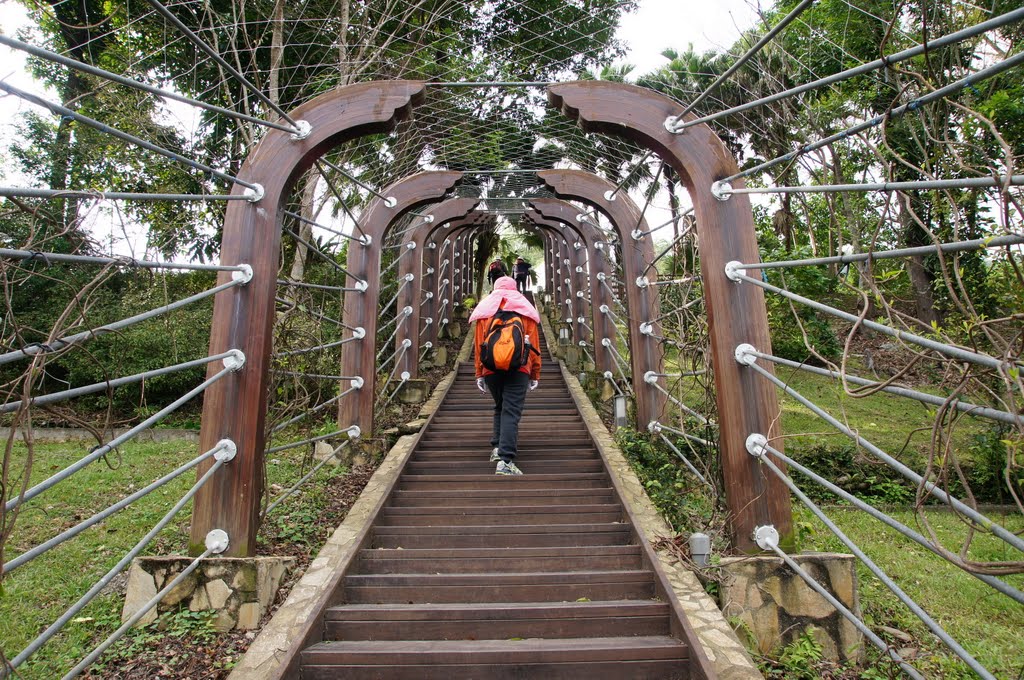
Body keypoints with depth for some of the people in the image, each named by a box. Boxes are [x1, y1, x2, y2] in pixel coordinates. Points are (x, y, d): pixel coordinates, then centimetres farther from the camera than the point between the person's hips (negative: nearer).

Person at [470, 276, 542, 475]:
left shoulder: (484, 309, 14)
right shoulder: (526, 310, 13)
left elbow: (478, 344, 7)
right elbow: (533, 343, 7)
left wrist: (479, 374, 8)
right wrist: (535, 375, 9)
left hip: (491, 369, 2)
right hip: (518, 369, -2)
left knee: (499, 408, 22)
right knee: (511, 412, -7)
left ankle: (497, 447, 11)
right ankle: (505, 460, -17)